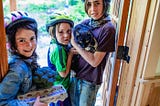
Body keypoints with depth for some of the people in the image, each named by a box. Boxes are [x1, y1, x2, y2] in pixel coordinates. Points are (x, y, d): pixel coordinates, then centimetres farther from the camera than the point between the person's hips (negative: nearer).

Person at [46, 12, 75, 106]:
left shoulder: (54, 44, -5)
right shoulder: (59, 50, -31)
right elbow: (63, 73, -26)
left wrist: (71, 51, -9)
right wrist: (70, 54, -22)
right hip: (60, 88, -8)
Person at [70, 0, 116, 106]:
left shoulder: (108, 29, -21)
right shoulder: (85, 23, -3)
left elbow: (94, 61, -21)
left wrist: (75, 44, -16)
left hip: (90, 80, -5)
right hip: (75, 74, 6)